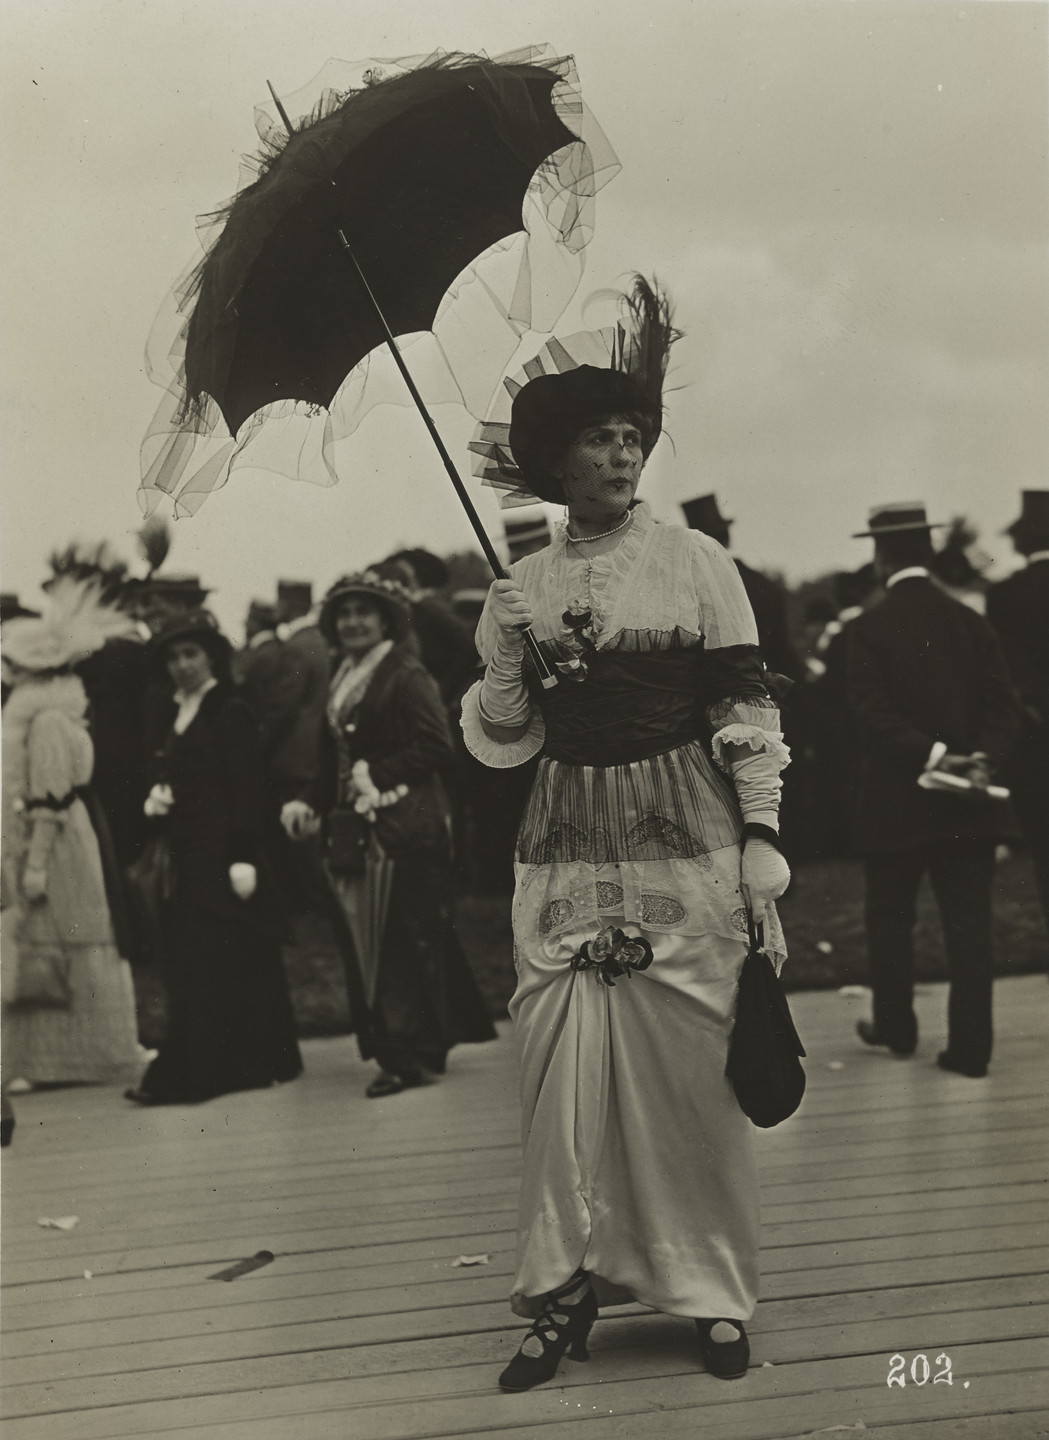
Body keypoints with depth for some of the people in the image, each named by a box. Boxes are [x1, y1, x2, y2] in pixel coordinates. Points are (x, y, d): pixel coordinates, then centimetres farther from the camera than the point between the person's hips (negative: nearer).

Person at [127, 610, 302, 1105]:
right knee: (185, 961, 6)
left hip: (221, 851, -7)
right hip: (182, 852, 7)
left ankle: (183, 1076, -10)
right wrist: (155, 799, 1)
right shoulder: (164, 712, 14)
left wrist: (243, 858, -16)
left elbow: (248, 789, -11)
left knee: (204, 963, -9)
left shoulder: (231, 712, -6)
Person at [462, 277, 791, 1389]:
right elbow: (497, 744, 10)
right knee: (565, 1067, -1)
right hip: (568, 852, 2)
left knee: (688, 1066, 0)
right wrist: (507, 661, -9)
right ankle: (567, 1294, 11)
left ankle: (713, 1295, 15)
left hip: (684, 846, -2)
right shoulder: (522, 587, 8)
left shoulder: (696, 563, 2)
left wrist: (760, 838, -5)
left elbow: (747, 706, 1)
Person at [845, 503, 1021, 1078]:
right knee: (968, 922, 4)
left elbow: (872, 713, -17)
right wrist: (982, 758, -13)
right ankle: (970, 1047, 3)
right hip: (967, 802, 3)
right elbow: (1003, 704, -2)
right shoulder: (969, 621, 4)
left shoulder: (867, 629, -8)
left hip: (896, 803, -3)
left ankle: (895, 1026, 27)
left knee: (889, 918, 15)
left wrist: (932, 756, -21)